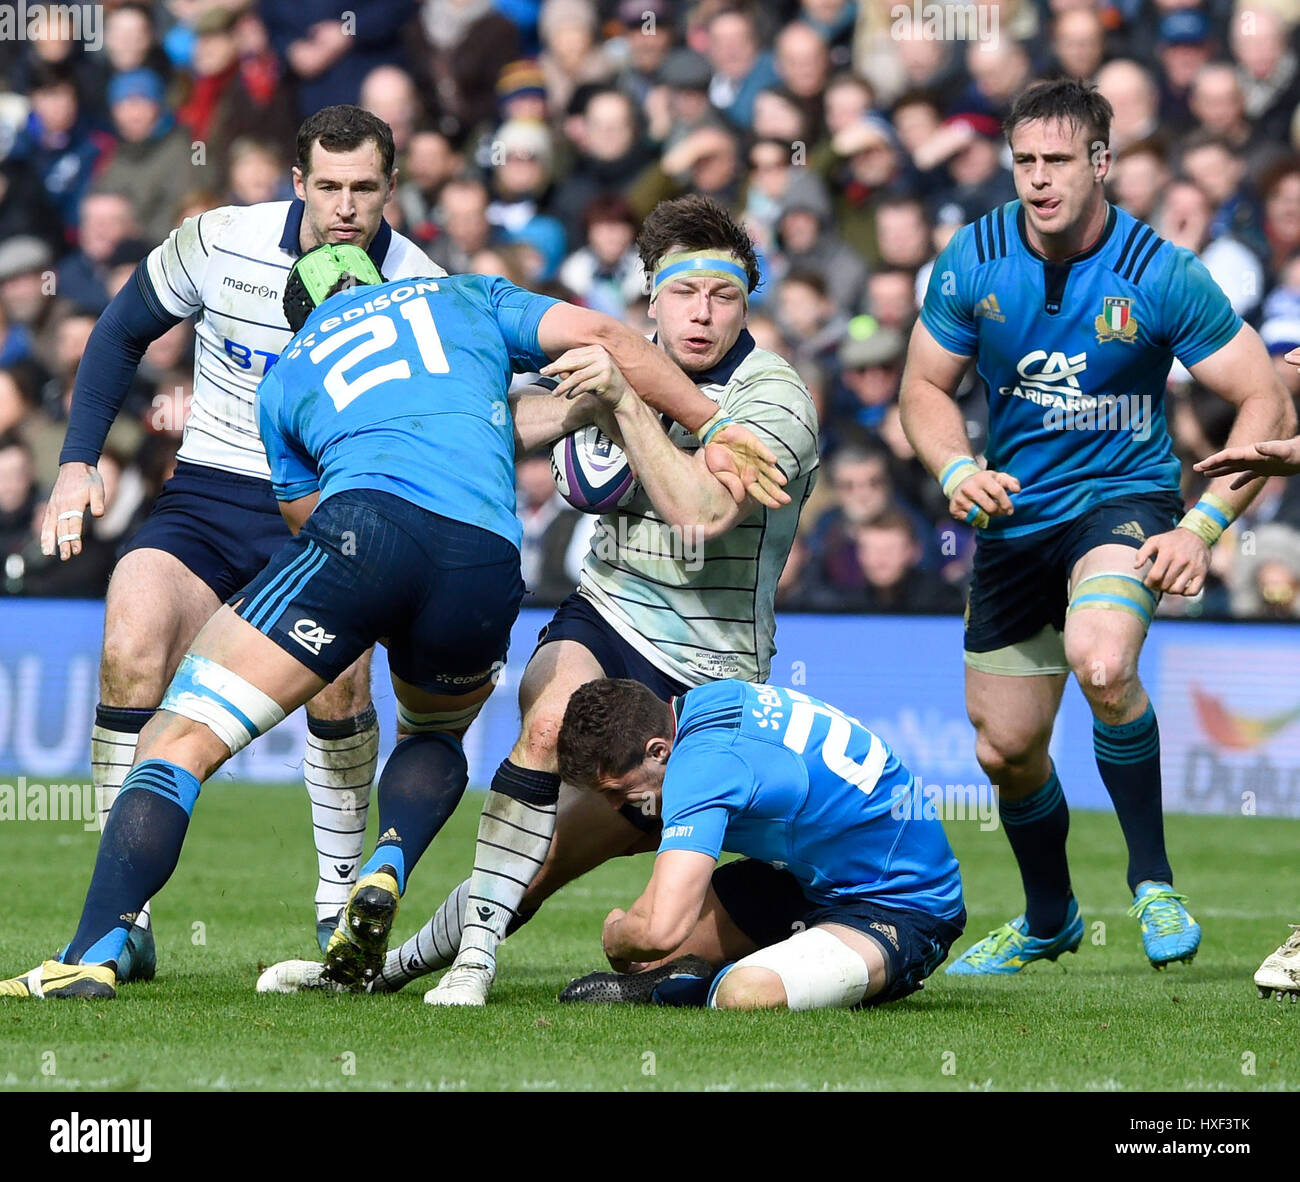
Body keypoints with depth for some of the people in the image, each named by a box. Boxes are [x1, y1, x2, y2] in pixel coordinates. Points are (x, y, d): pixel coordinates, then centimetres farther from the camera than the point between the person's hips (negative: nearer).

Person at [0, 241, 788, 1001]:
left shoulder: (285, 377, 32)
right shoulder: (467, 296, 33)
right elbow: (598, 337, 19)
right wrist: (714, 426, 24)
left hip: (364, 527, -2)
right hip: (487, 568, 2)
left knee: (182, 738, 1)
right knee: (435, 737, 33)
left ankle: (95, 956, -18)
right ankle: (387, 872, 2)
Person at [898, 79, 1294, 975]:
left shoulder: (1160, 275, -15)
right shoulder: (974, 262, -7)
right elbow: (925, 386, 6)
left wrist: (1202, 527, -21)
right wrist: (959, 471, -15)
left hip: (1123, 497, -4)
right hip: (1014, 519, 4)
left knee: (1101, 663, -35)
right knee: (1006, 751, 10)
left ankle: (1152, 878, -15)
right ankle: (1048, 921, 39)